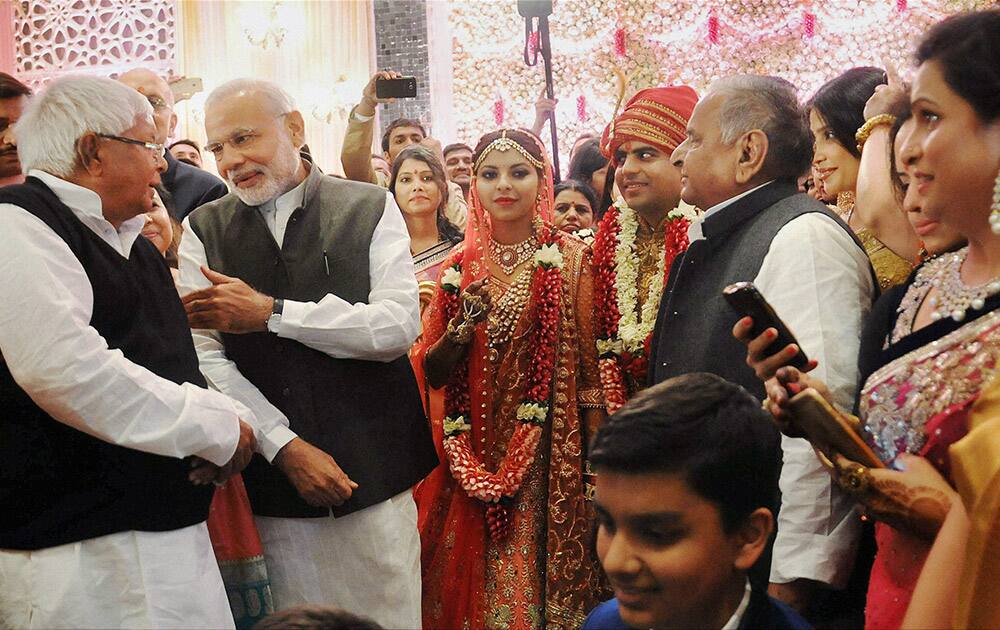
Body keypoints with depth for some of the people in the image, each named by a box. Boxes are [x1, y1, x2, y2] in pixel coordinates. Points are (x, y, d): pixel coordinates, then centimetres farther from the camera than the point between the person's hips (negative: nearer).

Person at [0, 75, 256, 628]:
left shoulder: (130, 244, 20)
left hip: (164, 526, 9)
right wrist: (219, 428, -16)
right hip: (81, 548, -9)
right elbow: (65, 369, -25)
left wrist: (232, 421, 2)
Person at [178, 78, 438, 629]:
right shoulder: (203, 229, 5)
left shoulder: (370, 208, 2)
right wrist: (286, 446, -11)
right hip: (270, 482, 1)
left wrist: (268, 313, -12)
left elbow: (398, 326, -9)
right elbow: (205, 357, -3)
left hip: (374, 475, -1)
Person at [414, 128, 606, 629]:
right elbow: (432, 372, 5)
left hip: (549, 457, -3)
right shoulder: (461, 266, 5)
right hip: (473, 459, 3)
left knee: (541, 583, 3)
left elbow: (590, 371, -6)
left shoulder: (570, 259, -4)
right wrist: (464, 327, -14)